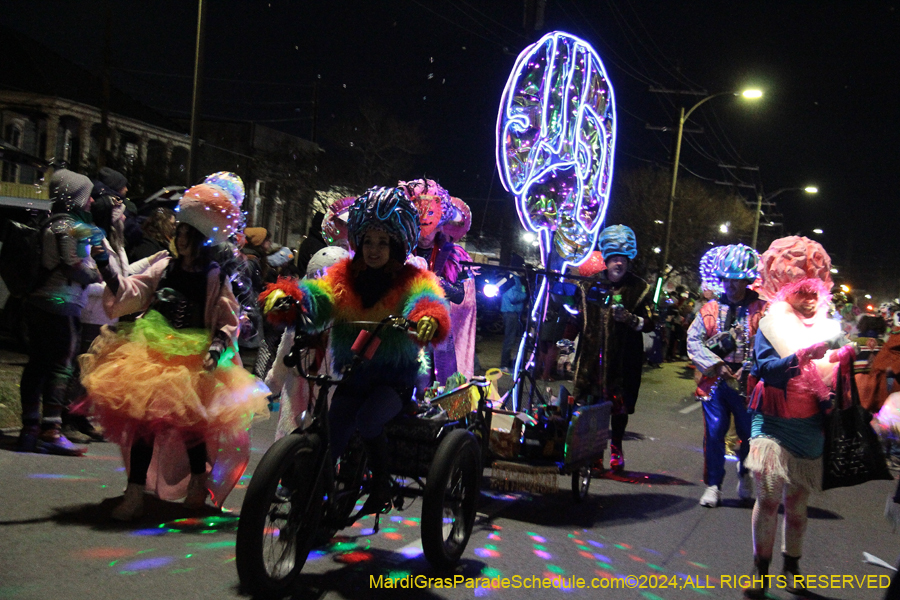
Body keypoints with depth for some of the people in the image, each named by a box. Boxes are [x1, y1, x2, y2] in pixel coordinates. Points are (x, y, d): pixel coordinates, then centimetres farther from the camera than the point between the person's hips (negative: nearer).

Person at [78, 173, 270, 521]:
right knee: (143, 418, -2)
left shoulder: (214, 277, -2)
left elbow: (228, 321, -4)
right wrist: (108, 270, -10)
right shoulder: (164, 268, 8)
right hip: (153, 357, 3)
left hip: (194, 362, -3)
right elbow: (131, 293, 3)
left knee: (191, 420, 4)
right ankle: (135, 494, 4)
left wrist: (219, 345, -21)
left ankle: (198, 480, 31)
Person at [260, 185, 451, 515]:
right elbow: (317, 295, -11)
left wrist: (429, 318, -50)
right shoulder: (345, 276, 6)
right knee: (330, 441, -8)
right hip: (352, 373, 3)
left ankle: (382, 488, -7)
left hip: (394, 376, -3)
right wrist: (285, 295, -34)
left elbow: (426, 301, -24)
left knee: (368, 419, -29)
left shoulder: (412, 279, -3)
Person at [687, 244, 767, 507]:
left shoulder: (761, 310, 1)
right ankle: (713, 486, 12)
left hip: (747, 384, -1)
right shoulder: (710, 309, 8)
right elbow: (694, 340, 3)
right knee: (714, 433, 1)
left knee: (750, 433, 8)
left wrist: (749, 368, -17)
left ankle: (745, 475, 35)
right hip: (715, 382, 1)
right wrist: (715, 365, -9)